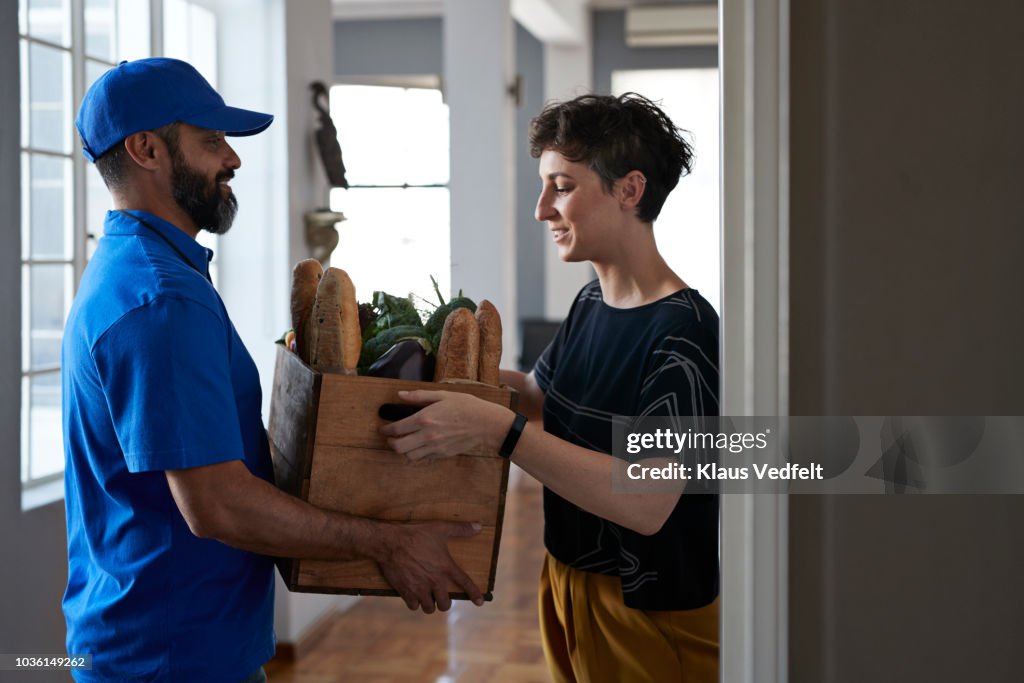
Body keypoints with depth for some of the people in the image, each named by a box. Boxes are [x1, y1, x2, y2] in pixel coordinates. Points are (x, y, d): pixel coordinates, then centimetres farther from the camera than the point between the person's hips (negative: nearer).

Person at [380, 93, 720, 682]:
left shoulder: (683, 330, -23)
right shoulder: (591, 303, 4)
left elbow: (647, 504, -32)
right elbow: (540, 396, 19)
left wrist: (495, 429, -37)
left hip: (652, 617, -7)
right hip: (569, 588, 8)